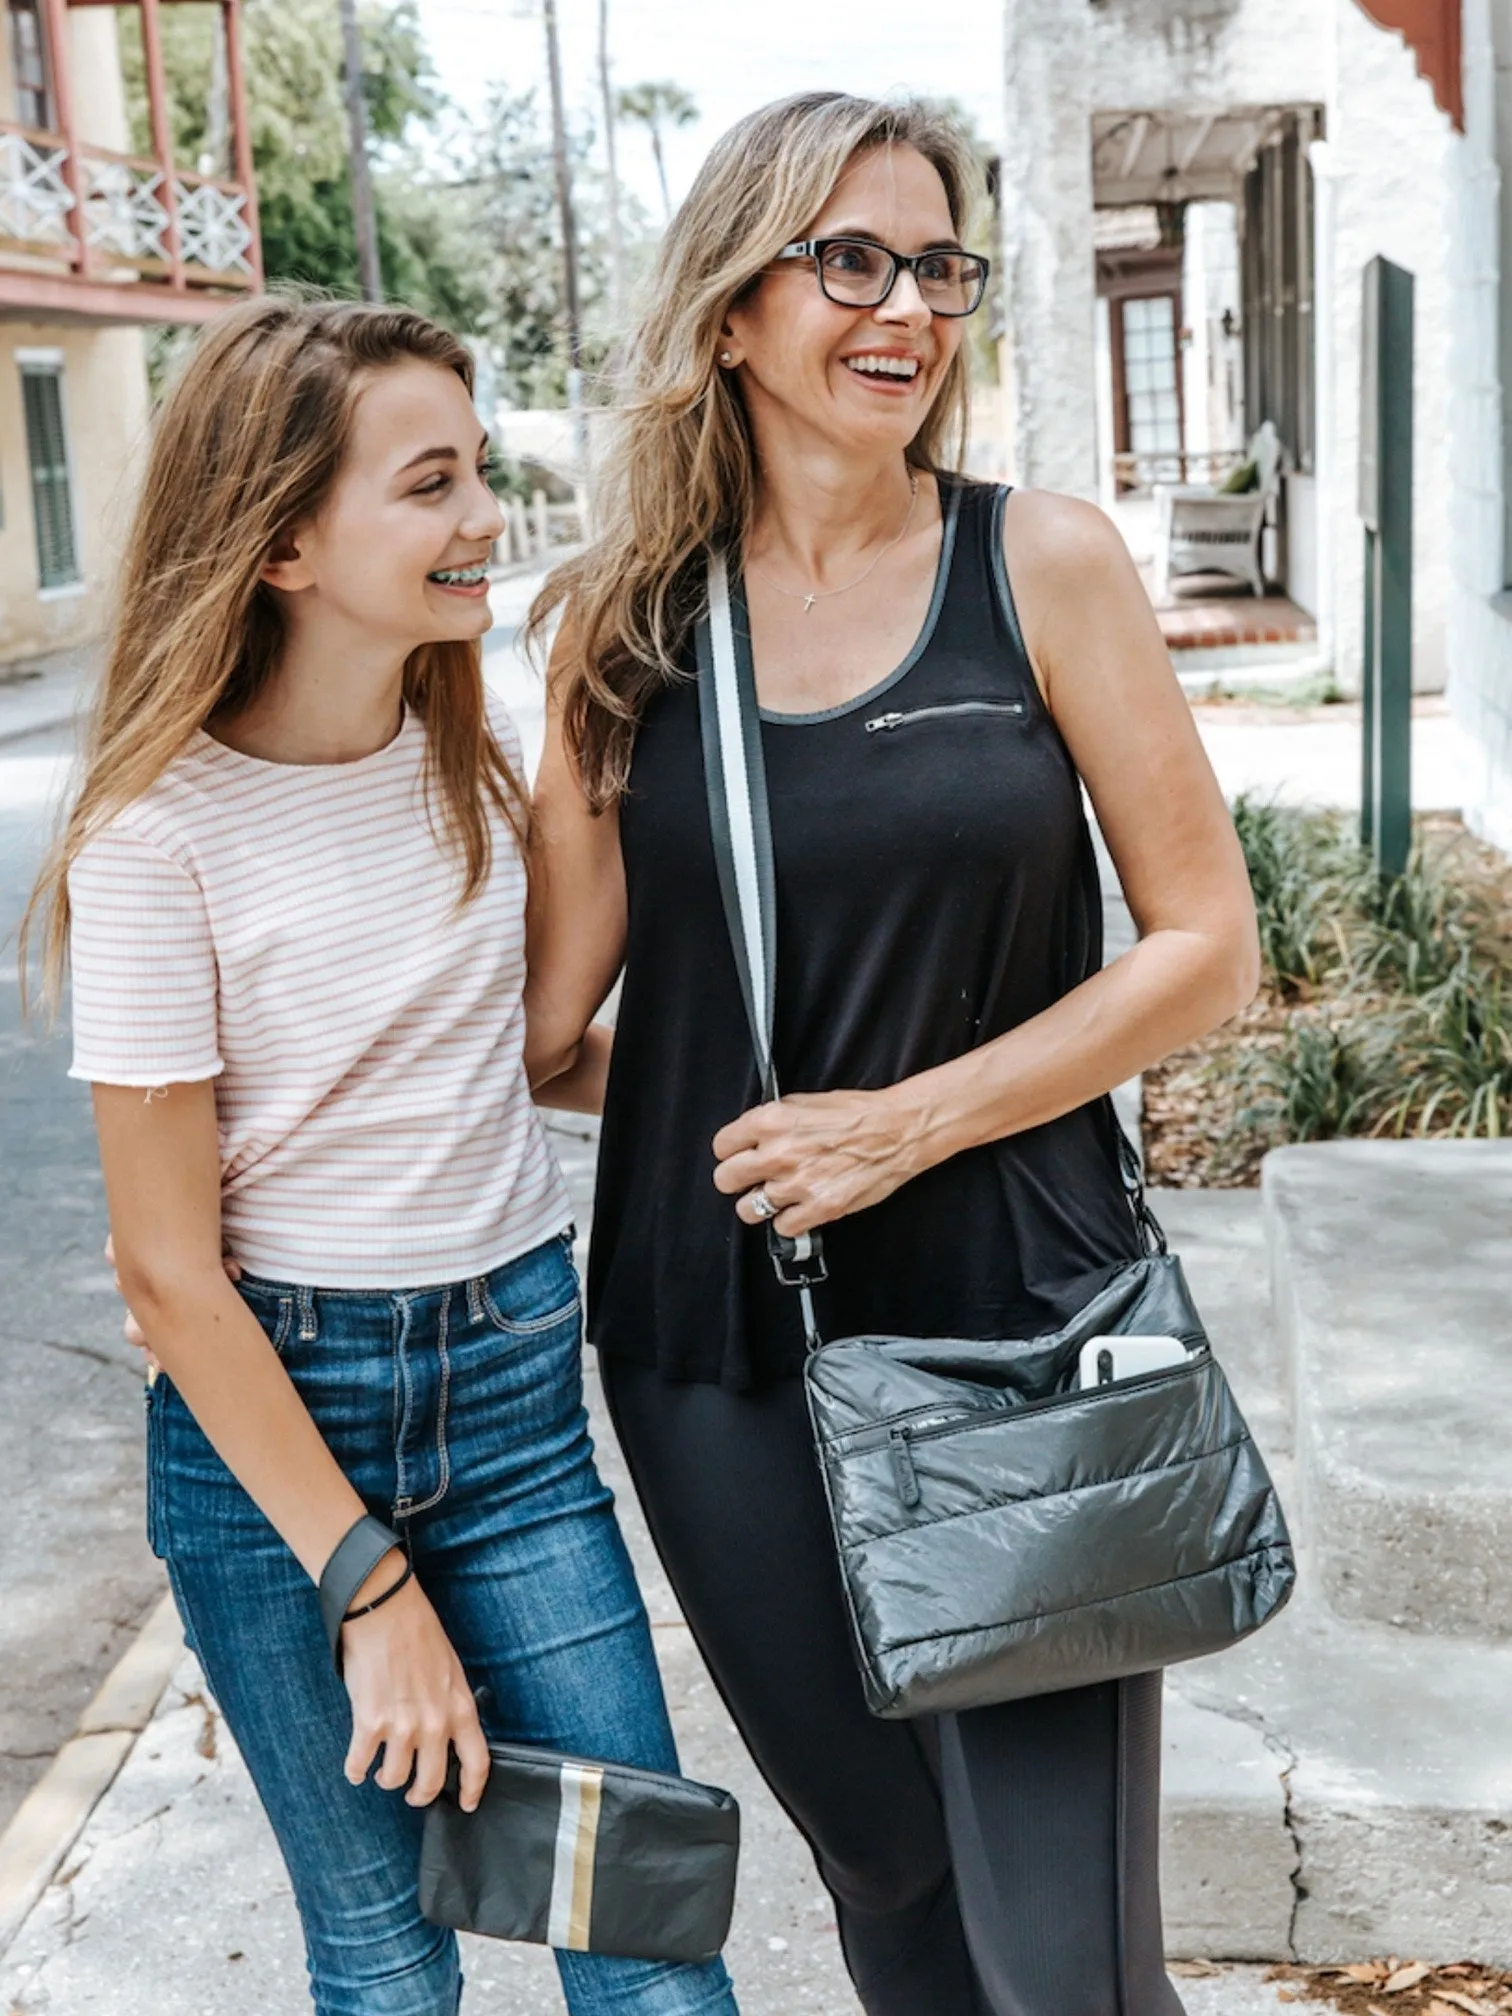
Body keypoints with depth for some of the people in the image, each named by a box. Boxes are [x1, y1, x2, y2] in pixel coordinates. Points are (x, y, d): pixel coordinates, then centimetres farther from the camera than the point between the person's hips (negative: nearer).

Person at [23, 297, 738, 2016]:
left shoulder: (483, 754, 1)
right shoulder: (162, 833, -15)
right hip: (269, 1398, -4)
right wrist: (371, 1590, -13)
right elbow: (166, 1267, -14)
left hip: (511, 1374, 4)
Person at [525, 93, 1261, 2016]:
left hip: (1015, 1320, -2)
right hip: (719, 1338, 2)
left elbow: (1206, 944, -5)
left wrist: (911, 1118, -11)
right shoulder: (625, 623, 2)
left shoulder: (1043, 564, -3)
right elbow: (554, 1021, 6)